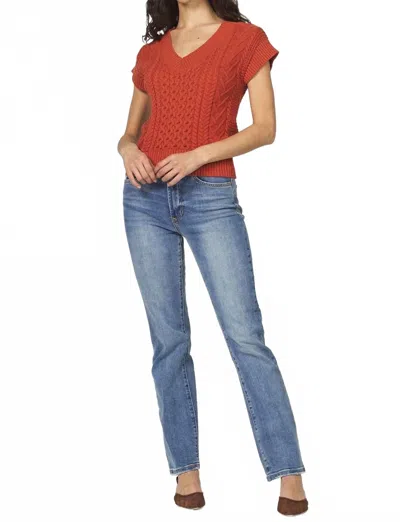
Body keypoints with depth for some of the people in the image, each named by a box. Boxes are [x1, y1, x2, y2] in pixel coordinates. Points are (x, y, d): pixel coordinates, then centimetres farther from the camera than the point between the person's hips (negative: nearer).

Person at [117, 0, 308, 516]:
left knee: (245, 335, -10)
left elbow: (265, 128, -2)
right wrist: (128, 150, -4)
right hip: (146, 198, 4)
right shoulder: (150, 53, 15)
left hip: (211, 198, -3)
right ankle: (186, 469, 9)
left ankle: (289, 474, -6)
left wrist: (198, 154, -14)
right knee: (169, 340, 2)